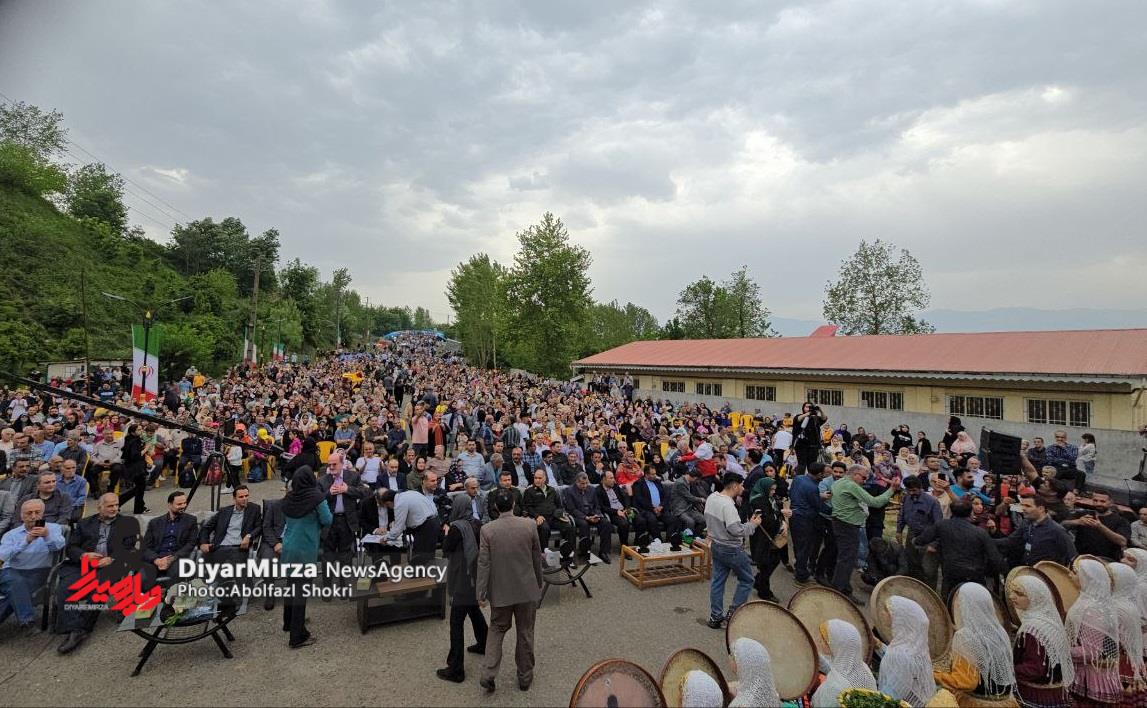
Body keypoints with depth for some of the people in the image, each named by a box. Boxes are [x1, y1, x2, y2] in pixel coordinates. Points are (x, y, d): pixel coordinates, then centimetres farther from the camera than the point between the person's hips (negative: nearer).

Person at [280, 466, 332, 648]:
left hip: (288, 547, 6)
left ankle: (289, 622, 40)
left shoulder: (289, 497, 0)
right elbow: (327, 520, -12)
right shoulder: (316, 496, -17)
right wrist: (328, 513, 8)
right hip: (305, 548, -6)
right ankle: (298, 636, 6)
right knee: (301, 588, 0)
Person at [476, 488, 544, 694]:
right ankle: (525, 677, 27)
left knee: (496, 630, 19)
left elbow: (483, 563, -11)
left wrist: (480, 593, -4)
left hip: (500, 591, 0)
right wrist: (539, 582, 14)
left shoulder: (487, 529, -13)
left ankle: (488, 675, 8)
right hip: (527, 589, 0)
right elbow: (537, 557, -1)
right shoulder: (529, 525, -11)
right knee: (525, 633, 16)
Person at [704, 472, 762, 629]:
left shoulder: (711, 498, 1)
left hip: (716, 546, 8)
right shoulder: (727, 505, -26)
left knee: (717, 581, 14)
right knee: (747, 580, 10)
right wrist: (752, 524, -16)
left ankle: (715, 617, 21)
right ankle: (733, 613, 11)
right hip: (731, 549, -8)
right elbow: (736, 530, -30)